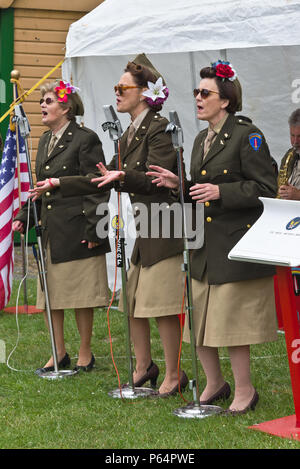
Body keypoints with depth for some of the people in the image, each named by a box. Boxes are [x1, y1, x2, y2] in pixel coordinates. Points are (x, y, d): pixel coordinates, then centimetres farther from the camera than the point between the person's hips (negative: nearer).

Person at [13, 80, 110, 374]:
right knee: (50, 295, 11)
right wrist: (25, 217, 11)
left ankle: (85, 355, 14)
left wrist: (93, 229, -17)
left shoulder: (85, 139, -10)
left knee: (81, 295, 1)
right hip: (50, 232, 8)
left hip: (76, 232, -8)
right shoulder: (45, 141, 15)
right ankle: (59, 353, 22)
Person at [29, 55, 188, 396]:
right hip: (143, 228, 9)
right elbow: (106, 178, 20)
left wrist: (122, 176, -34)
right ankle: (143, 366, 28)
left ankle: (174, 375, 8)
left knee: (161, 305, -4)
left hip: (164, 229, -9)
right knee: (132, 300, 13)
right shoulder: (130, 134, 16)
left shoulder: (160, 128, -13)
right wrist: (58, 184, 19)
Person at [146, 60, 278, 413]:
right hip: (204, 244, 8)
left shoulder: (247, 136, -10)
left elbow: (265, 189, -15)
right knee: (197, 318, 11)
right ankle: (214, 383, 28)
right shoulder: (202, 139, 15)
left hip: (235, 243, -8)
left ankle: (244, 390, 13)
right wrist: (179, 185, 5)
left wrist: (220, 192, -21)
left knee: (231, 320, -3)